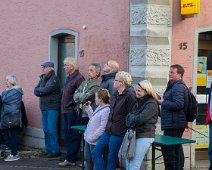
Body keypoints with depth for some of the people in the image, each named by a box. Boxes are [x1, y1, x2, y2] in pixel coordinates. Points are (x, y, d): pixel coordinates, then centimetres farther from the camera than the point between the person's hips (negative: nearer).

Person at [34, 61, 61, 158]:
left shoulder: (54, 79, -10)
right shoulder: (42, 78, 14)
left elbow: (46, 90, -20)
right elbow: (35, 90, 9)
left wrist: (39, 91, -1)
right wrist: (42, 91, -10)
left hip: (52, 107, -8)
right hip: (44, 107, 8)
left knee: (52, 130, -8)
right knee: (46, 130, 11)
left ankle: (55, 150, -2)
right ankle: (48, 149, 19)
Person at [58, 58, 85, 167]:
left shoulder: (79, 78, -13)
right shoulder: (69, 78, 16)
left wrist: (76, 108, -19)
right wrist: (63, 107, 16)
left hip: (73, 112, -10)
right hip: (66, 111, 10)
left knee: (73, 136, -3)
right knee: (67, 134, 12)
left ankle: (70, 159, 2)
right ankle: (72, 158, 19)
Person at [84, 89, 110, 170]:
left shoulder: (106, 110, -21)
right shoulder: (99, 108, 10)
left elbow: (103, 128, -25)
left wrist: (92, 137, -23)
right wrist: (88, 108, 21)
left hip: (95, 142, -10)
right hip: (89, 139, 10)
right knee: (87, 158, 20)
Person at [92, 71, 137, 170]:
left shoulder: (129, 96, -15)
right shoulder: (114, 96, 13)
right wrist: (108, 127, 18)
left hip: (118, 133, -9)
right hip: (108, 131, 9)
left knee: (112, 158, 2)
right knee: (95, 152, 7)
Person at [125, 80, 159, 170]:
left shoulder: (151, 104, -10)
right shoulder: (138, 102, 15)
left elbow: (140, 119, -20)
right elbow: (128, 117, 11)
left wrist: (131, 117, -2)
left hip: (144, 136, -8)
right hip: (133, 134, 8)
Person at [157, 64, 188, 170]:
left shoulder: (178, 87, -16)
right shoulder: (176, 85, 18)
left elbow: (178, 104, -25)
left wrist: (162, 102, -16)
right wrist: (163, 101, 9)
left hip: (173, 124, -11)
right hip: (177, 123, 11)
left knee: (167, 148, -9)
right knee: (177, 148, 16)